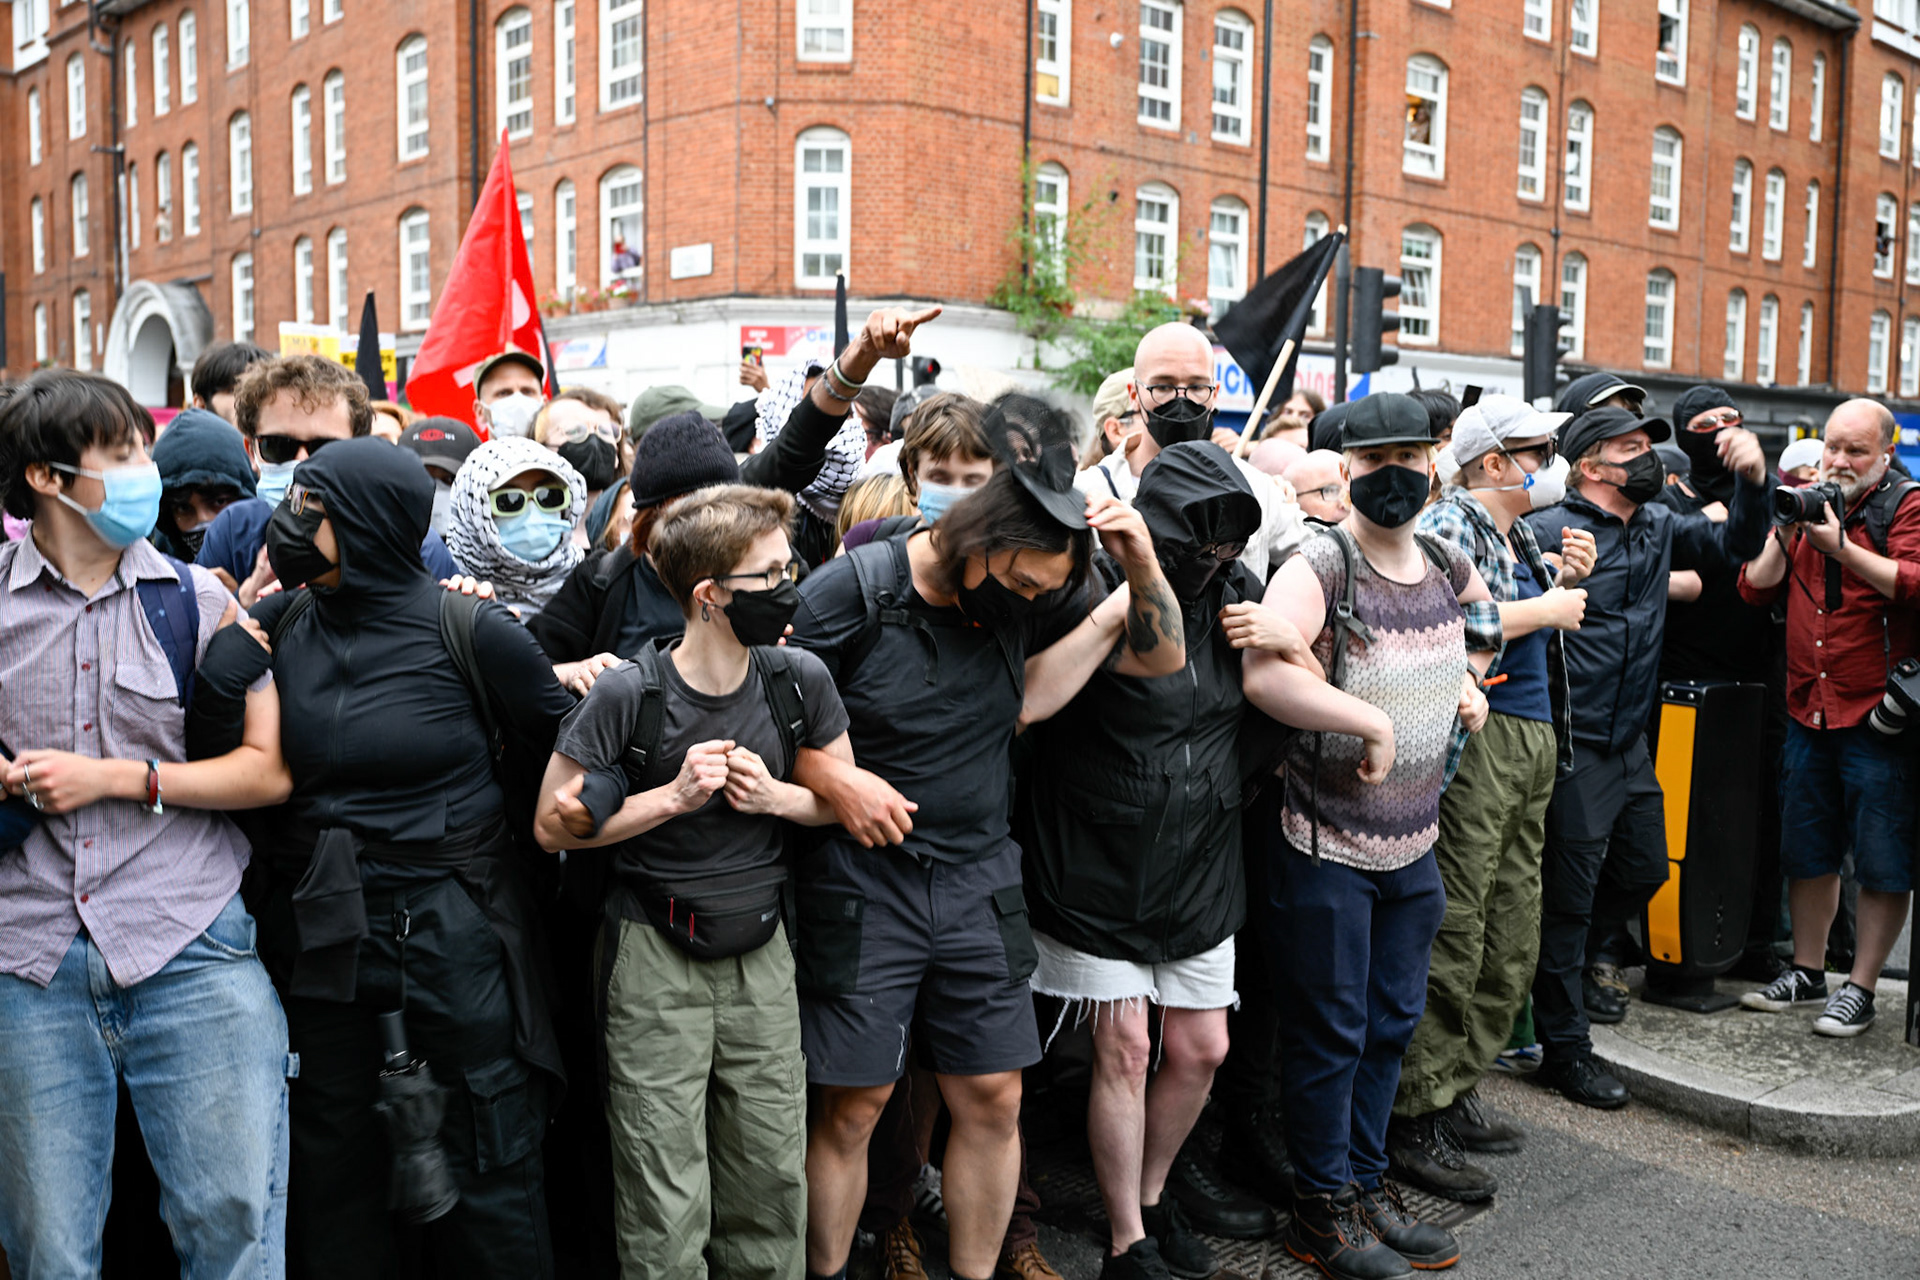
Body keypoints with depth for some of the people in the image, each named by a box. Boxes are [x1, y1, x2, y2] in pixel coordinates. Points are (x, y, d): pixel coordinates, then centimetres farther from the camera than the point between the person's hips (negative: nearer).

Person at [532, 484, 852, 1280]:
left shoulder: (800, 681, -4)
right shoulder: (629, 694, -15)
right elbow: (553, 825, -8)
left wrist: (774, 795, -11)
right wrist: (674, 796, -18)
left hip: (761, 948, 4)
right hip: (657, 955, -3)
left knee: (775, 1179, 12)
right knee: (667, 1209, 3)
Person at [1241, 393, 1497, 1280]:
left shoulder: (1447, 566, 5)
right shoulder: (1318, 569, -17)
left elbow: (1485, 617, 30)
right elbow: (1264, 676, -34)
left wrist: (1466, 676, 11)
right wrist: (1374, 721, -27)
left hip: (1415, 841, 7)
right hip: (1327, 846, -7)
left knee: (1391, 1023, 18)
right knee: (1329, 1033, 6)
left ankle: (1367, 1181, 36)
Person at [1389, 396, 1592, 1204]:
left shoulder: (1517, 536, 20)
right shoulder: (1447, 524, -9)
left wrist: (1566, 582, 11)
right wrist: (1545, 609, -13)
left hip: (1533, 741, 10)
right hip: (1476, 739, -10)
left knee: (1511, 938, 13)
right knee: (1451, 937, -8)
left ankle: (1456, 1092, 24)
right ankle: (1413, 1120, 1)